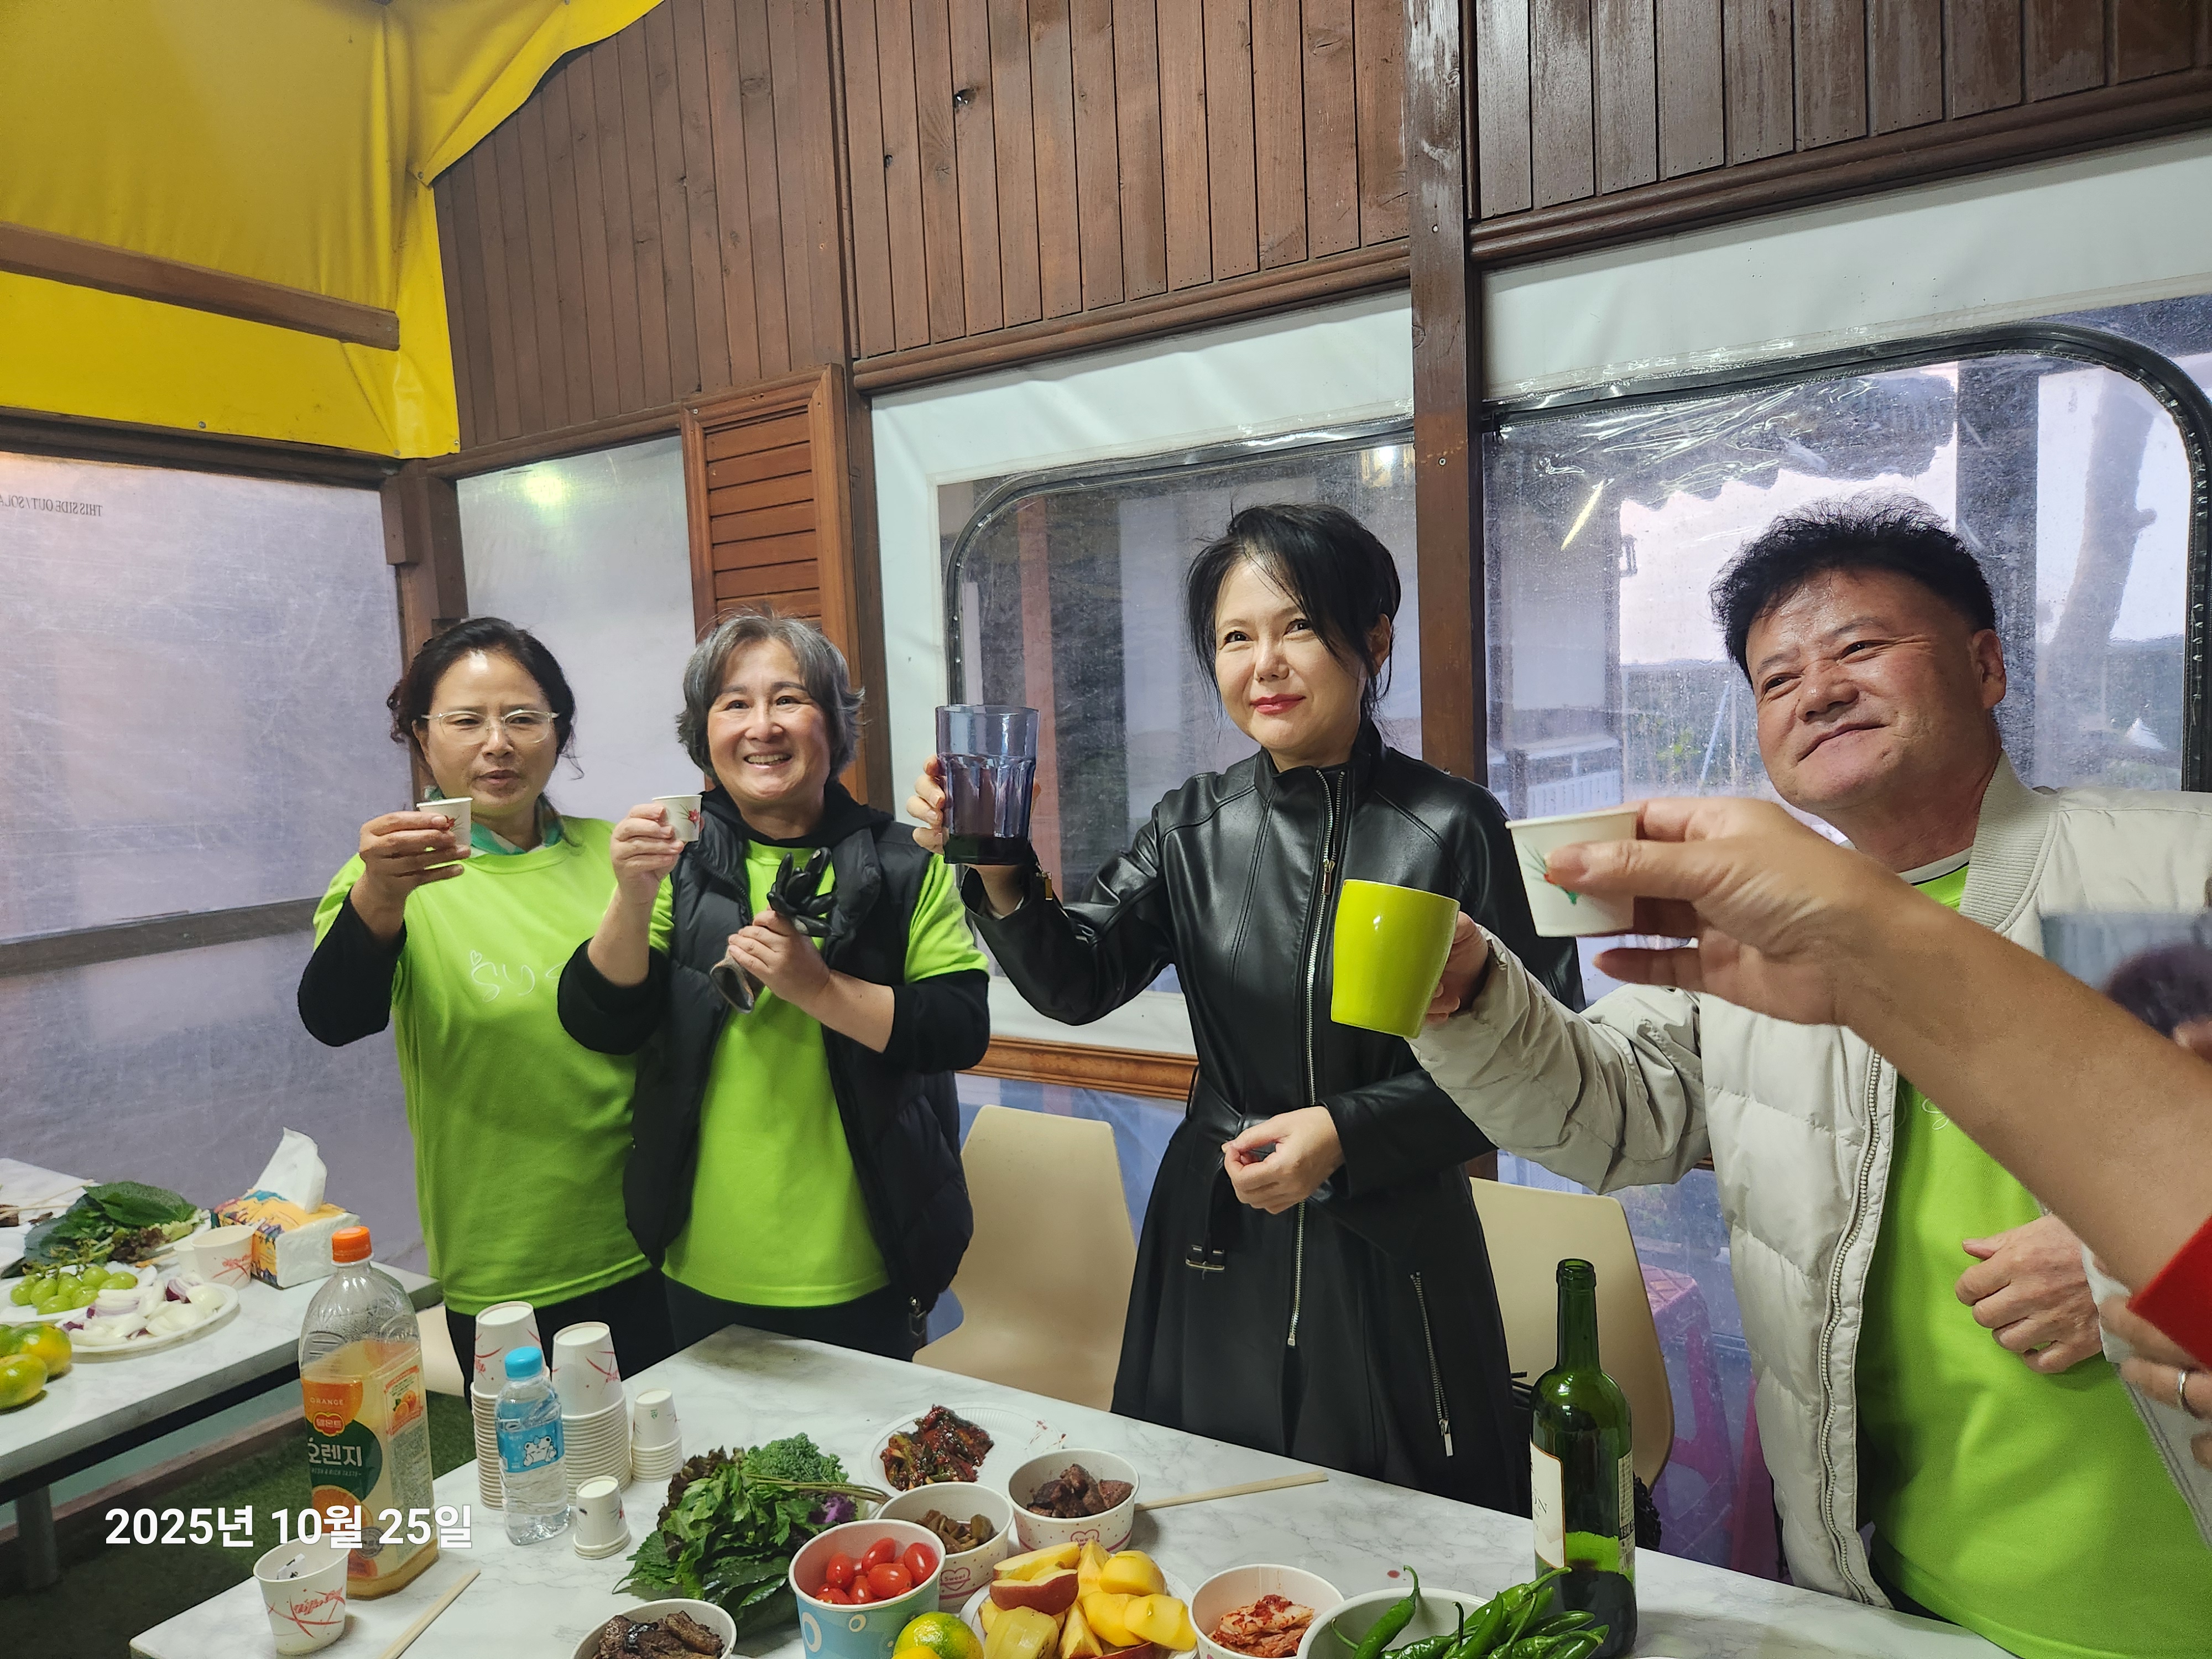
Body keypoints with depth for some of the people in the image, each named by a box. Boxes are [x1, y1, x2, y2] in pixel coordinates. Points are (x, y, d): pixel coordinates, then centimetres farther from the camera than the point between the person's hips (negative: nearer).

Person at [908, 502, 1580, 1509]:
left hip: (1391, 1262, -3)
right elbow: (1079, 981, -9)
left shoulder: (1449, 829, -11)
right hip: (1219, 1254, 3)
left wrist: (1350, 1132, -19)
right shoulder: (1194, 827, 0)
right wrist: (1000, 877, -26)